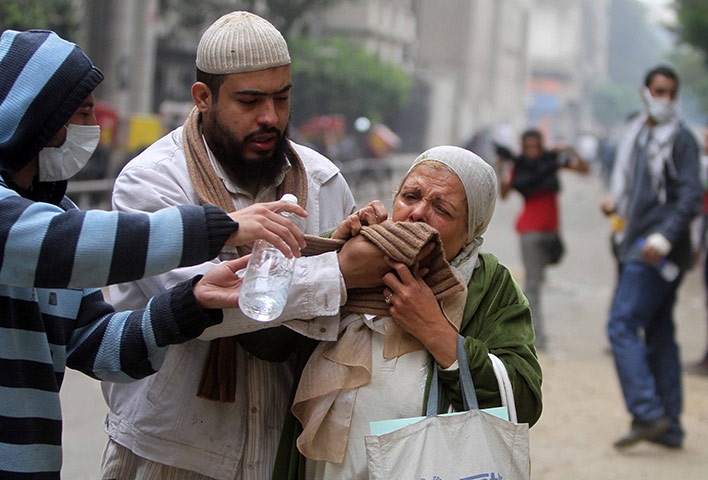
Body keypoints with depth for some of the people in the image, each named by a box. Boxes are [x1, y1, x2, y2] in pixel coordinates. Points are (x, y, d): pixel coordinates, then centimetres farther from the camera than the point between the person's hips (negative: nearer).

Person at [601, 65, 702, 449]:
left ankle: (648, 414, -16)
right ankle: (669, 427, 14)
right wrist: (617, 202, 8)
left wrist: (665, 236, -27)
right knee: (658, 335, 9)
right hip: (640, 247, 9)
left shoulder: (680, 140, -7)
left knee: (622, 325, -14)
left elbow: (690, 197, -16)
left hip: (659, 253, -9)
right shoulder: (637, 136, 18)